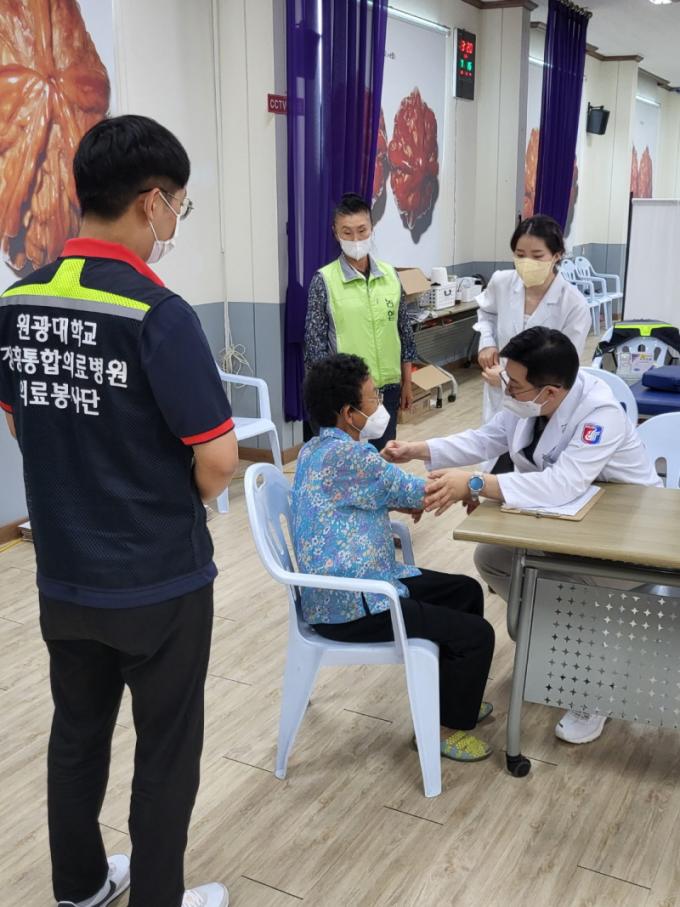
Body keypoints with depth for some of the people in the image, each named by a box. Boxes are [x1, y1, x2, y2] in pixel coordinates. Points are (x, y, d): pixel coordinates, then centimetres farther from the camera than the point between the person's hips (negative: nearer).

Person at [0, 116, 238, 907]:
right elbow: (218, 460, -21)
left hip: (64, 573, 7)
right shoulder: (158, 313, -22)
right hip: (159, 579, -6)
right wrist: (189, 500, 1)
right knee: (165, 750, 12)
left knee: (77, 733, 21)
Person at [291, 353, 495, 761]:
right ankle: (445, 726, 13)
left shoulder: (320, 448, 7)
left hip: (344, 588, 10)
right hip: (350, 605, -10)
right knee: (477, 634, -8)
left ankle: (452, 695, 33)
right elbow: (416, 493, -13)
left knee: (467, 591, 18)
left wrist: (414, 495, 2)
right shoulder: (348, 455, -24)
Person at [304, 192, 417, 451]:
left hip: (388, 388, 4)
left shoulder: (390, 275, 4)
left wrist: (407, 383, 12)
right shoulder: (324, 281, -8)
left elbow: (404, 333, 11)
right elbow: (315, 344, -6)